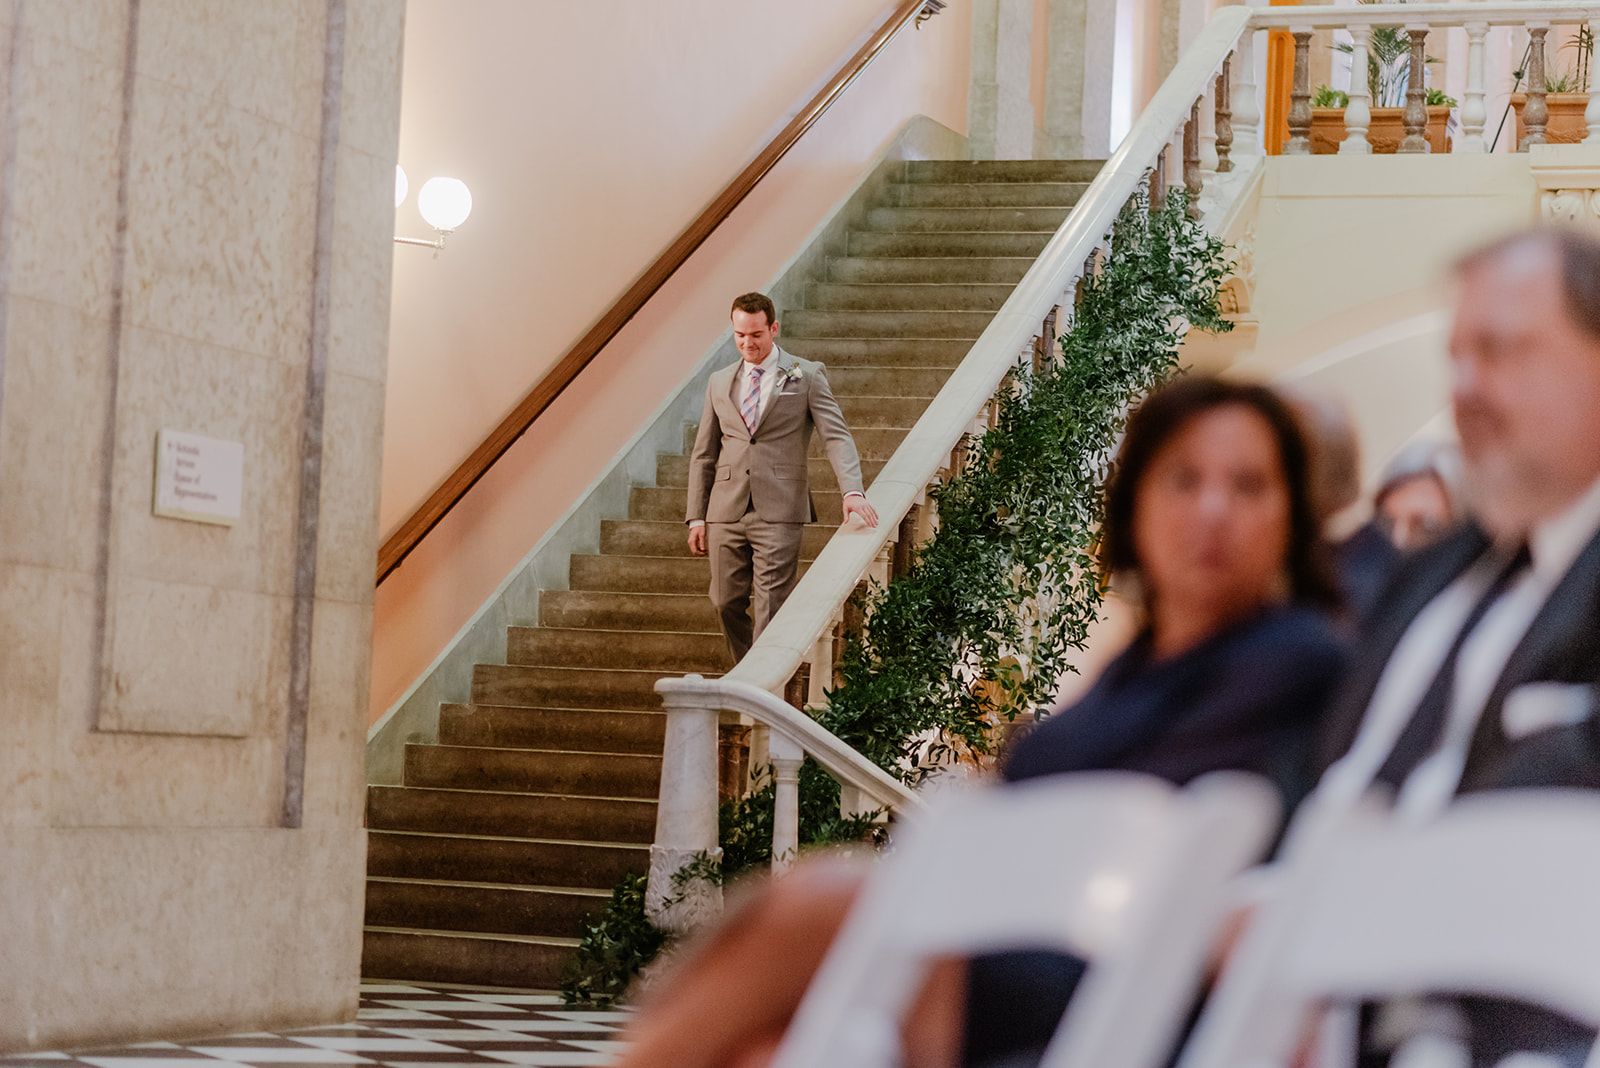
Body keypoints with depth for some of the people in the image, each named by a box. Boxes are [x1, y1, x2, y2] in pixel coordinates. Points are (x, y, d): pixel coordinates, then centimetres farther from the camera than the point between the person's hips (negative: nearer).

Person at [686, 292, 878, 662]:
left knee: (770, 610, -8)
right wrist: (696, 517, 11)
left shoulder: (806, 376, 3)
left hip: (778, 512, -4)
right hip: (727, 513, 4)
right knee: (727, 603, 6)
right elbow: (703, 455, 18)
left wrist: (852, 491, -22)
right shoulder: (720, 382, 15)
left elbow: (836, 436, -6)